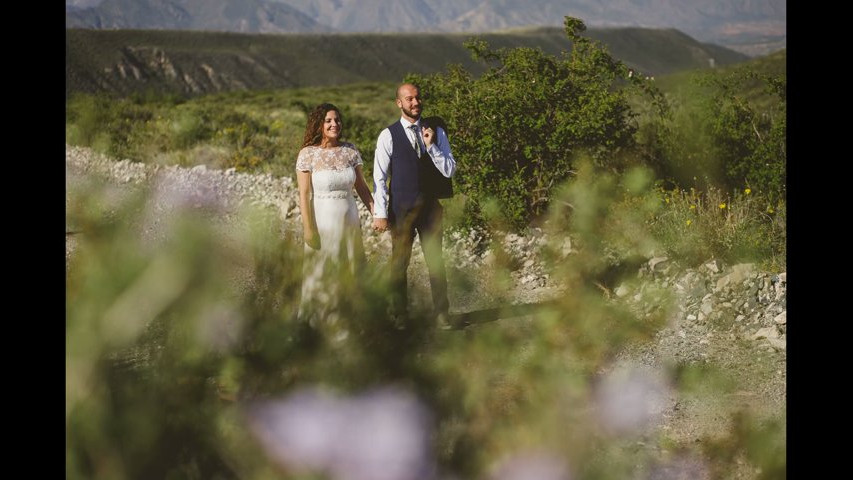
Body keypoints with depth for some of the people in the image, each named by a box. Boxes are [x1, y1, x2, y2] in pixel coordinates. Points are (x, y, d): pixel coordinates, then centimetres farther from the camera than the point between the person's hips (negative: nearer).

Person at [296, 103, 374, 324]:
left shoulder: (350, 150, 3)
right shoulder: (308, 154, -8)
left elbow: (361, 187, 9)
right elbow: (304, 194, -8)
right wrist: (308, 228, -12)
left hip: (349, 220, 4)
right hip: (322, 221, -4)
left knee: (349, 273, 10)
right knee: (320, 275, 5)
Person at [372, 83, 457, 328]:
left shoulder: (436, 132, 5)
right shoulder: (389, 136, -3)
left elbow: (450, 170, 0)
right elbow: (380, 177, -4)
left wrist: (430, 145, -13)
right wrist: (380, 213, -8)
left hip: (431, 205, 2)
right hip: (402, 207, -2)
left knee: (436, 260, 6)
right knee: (400, 262, 5)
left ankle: (441, 313, 14)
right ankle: (399, 314, 17)